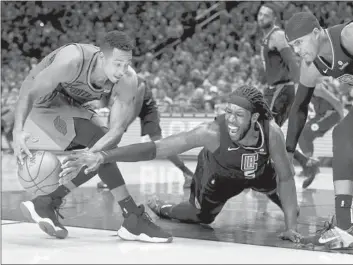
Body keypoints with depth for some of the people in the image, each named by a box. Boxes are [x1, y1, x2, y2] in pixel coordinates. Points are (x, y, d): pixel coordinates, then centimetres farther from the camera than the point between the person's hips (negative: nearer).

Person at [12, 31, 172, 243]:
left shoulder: (128, 80, -22)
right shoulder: (73, 61, -36)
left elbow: (117, 130, -26)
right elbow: (30, 93, -35)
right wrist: (18, 130, -51)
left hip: (69, 106, 7)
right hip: (42, 105, -7)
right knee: (99, 140, -23)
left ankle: (45, 204, 7)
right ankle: (134, 220, -20)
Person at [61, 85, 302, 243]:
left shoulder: (272, 132, -40)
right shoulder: (213, 132, -44)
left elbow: (286, 177, -24)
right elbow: (155, 149, -46)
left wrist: (291, 226, -26)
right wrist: (103, 156, -56)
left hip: (260, 172, 2)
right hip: (219, 175, -1)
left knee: (292, 211, 13)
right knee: (200, 217, 18)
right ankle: (162, 209, 47)